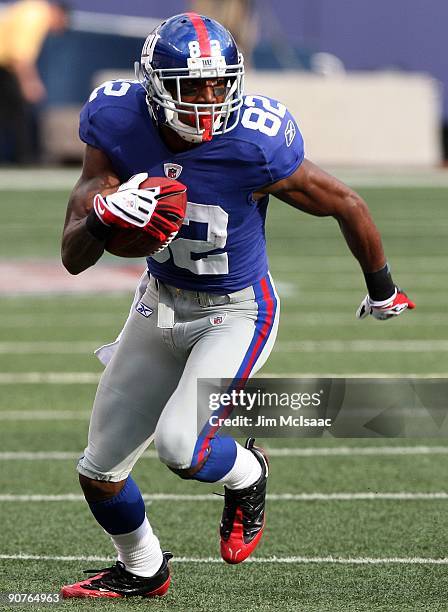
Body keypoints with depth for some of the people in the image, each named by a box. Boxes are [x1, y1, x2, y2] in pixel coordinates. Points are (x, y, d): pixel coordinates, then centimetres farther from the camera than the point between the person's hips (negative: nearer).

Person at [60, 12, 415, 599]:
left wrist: (382, 289, 5)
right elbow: (74, 257, -16)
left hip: (236, 314, -5)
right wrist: (103, 218, -40)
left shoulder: (254, 148, -29)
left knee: (179, 446, -24)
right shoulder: (119, 128, -19)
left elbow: (347, 206, -11)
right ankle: (141, 570, 41)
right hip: (159, 303, 5)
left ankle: (246, 475, 13)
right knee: (100, 469, 11)